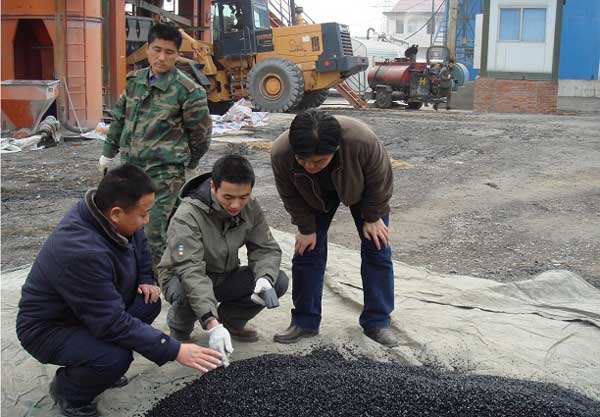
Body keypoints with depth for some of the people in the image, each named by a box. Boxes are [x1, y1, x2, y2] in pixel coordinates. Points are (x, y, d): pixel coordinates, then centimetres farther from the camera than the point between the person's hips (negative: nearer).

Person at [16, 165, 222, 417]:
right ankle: (67, 388, 2)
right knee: (116, 358, -30)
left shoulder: (107, 218, -13)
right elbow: (113, 322, -34)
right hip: (49, 328, -8)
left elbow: (140, 247, 12)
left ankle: (102, 365, 11)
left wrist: (146, 280, -5)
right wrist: (174, 351, -32)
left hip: (91, 311, 8)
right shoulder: (82, 253, -37)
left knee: (149, 303, -7)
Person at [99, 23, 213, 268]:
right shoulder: (134, 81, 10)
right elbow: (120, 118, 20)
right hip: (131, 166, 6)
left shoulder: (187, 90, -8)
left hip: (165, 173, -6)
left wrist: (186, 163, 9)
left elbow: (200, 131, 0)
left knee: (154, 232, -10)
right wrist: (109, 152, 23)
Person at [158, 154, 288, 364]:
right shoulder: (187, 216, -32)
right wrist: (212, 324, -50)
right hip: (182, 279, -5)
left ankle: (231, 320, 9)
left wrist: (265, 279, -33)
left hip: (225, 277, 5)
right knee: (186, 296, -40)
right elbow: (191, 271, -40)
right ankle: (179, 331, -2)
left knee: (279, 281, -17)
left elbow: (266, 249, -10)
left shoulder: (251, 208, -13)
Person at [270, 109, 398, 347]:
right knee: (308, 250, -3)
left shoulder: (362, 141, -44)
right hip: (315, 195, 1)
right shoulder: (280, 153, -38)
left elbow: (380, 181, -23)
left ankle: (377, 322, 10)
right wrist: (306, 228, -11)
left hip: (362, 189, -1)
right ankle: (305, 321, 9)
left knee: (376, 249, -2)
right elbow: (291, 196, -17)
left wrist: (372, 218, -13)